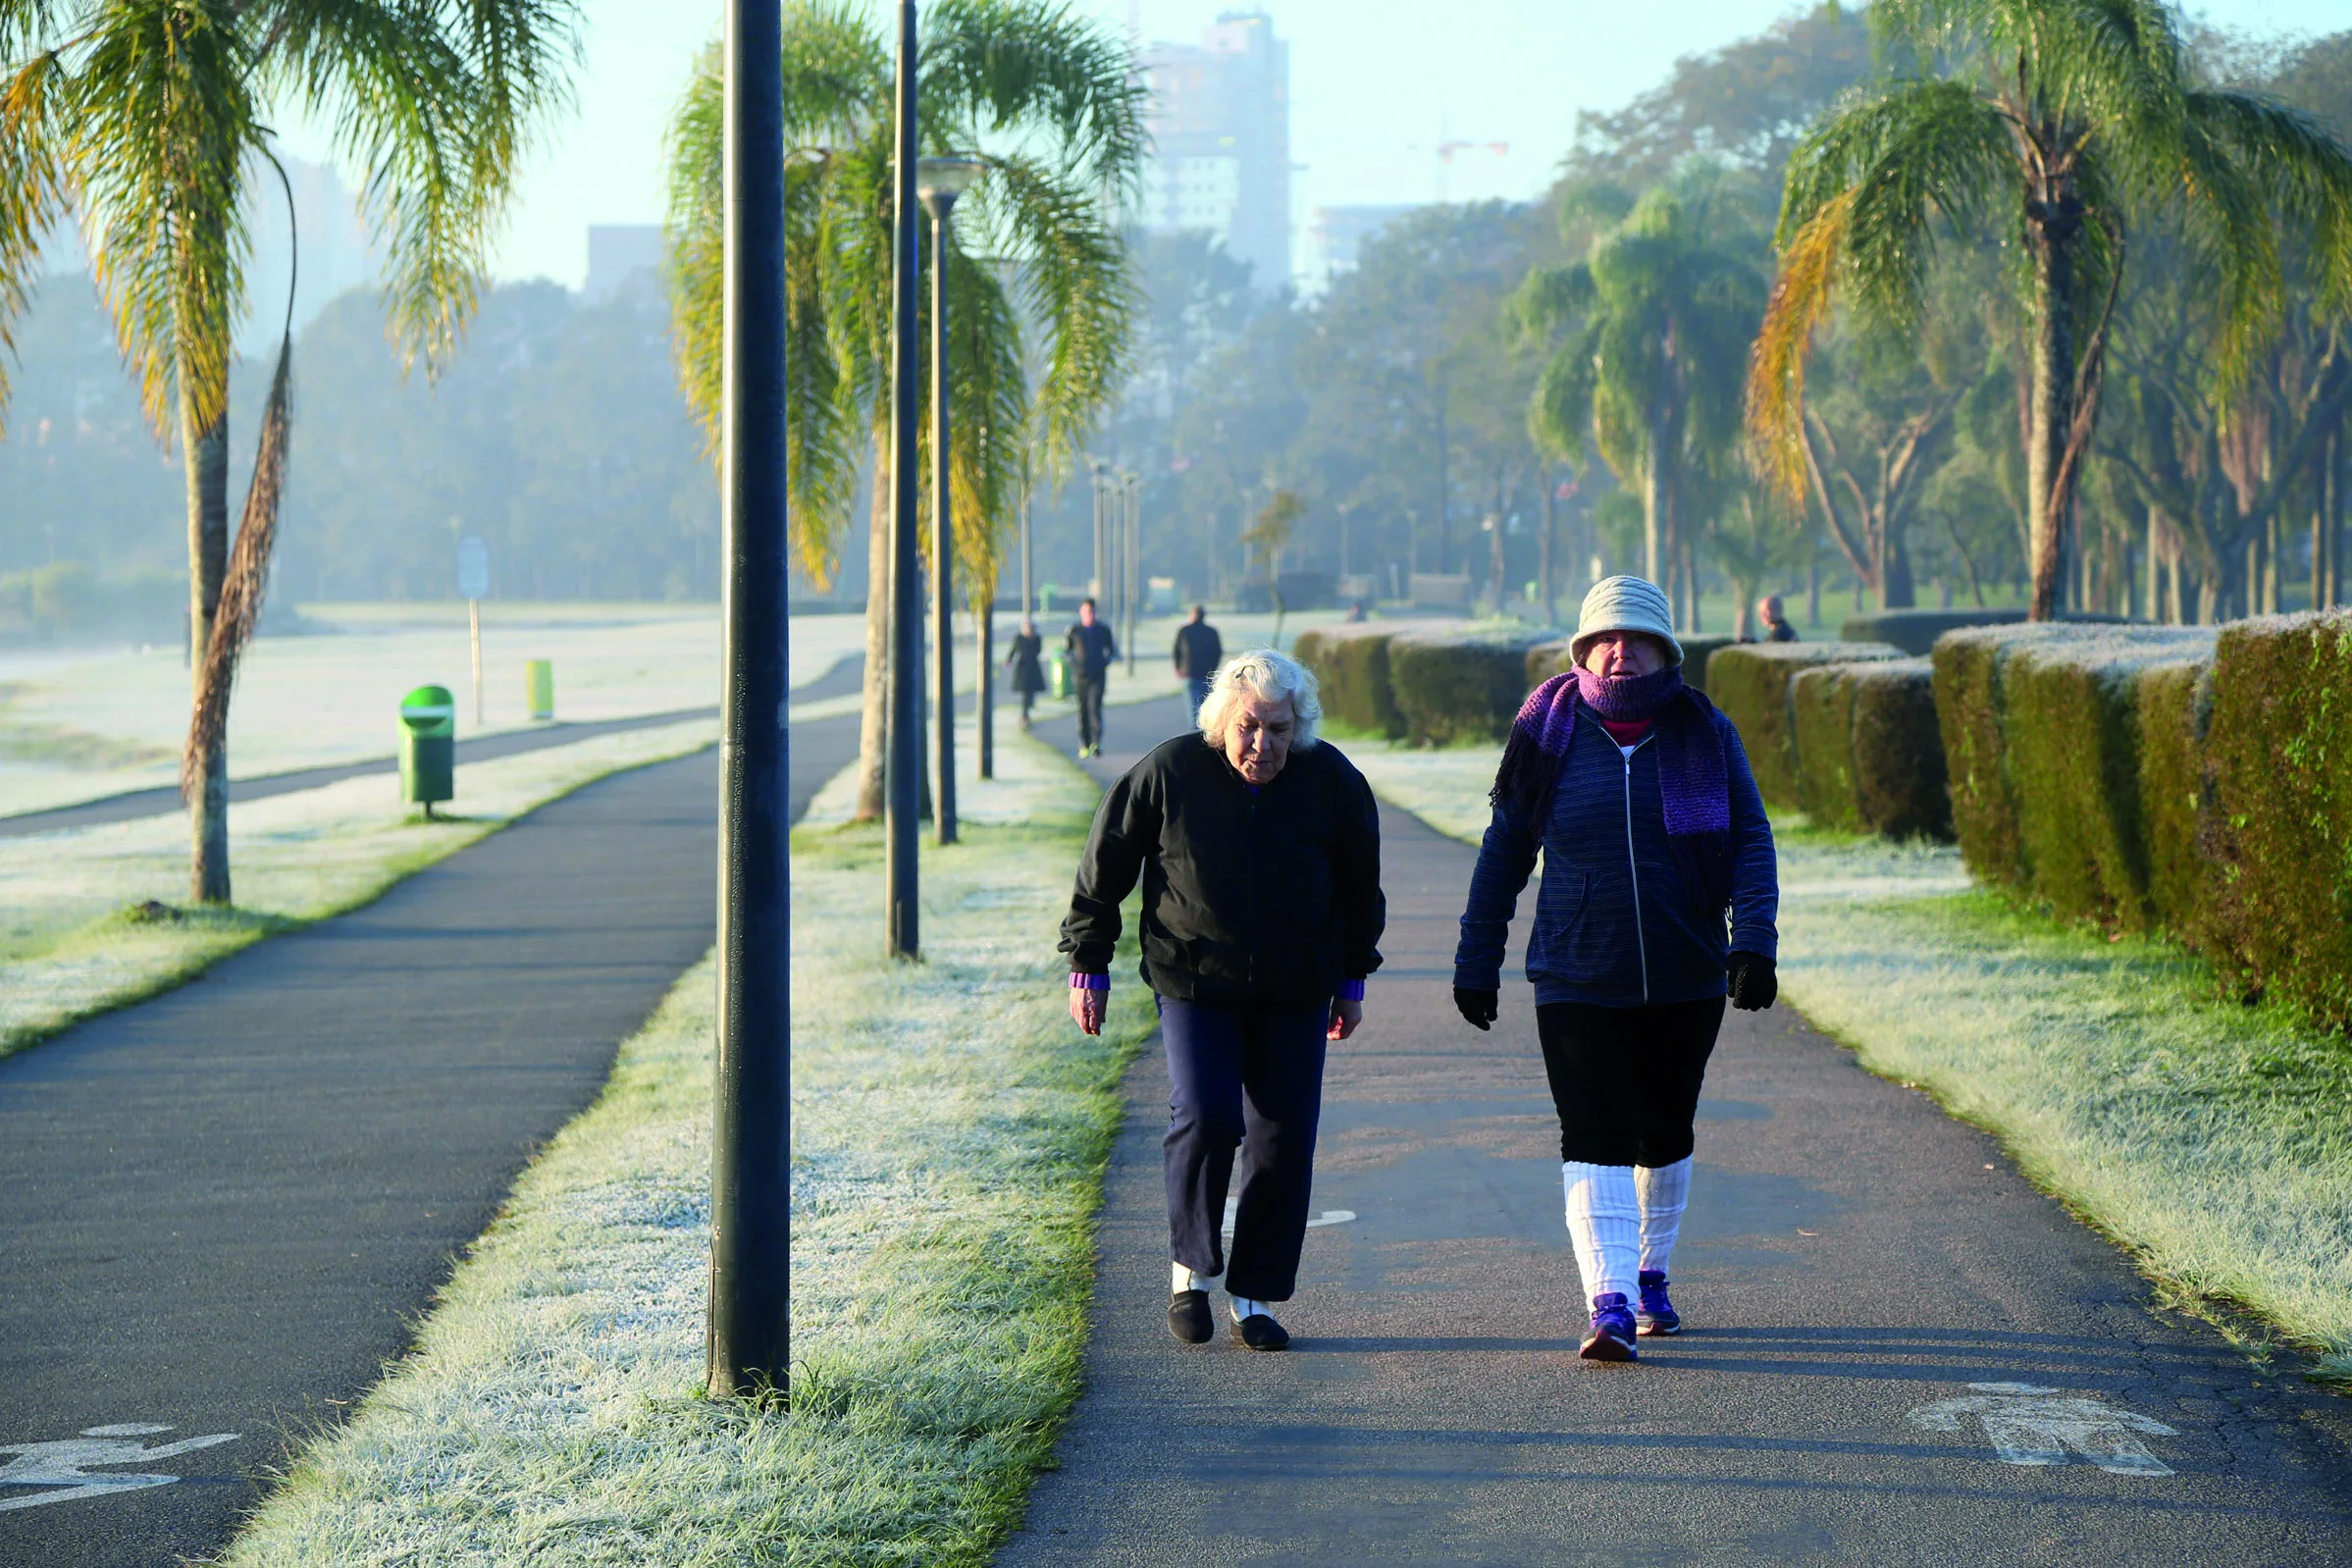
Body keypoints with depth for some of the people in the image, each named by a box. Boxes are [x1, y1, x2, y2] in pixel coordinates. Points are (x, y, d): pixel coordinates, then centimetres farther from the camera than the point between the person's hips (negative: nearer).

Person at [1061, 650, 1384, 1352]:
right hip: (1194, 984, -2)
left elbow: (1359, 885, 11)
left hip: (1296, 994, 2)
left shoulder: (1332, 780, -4)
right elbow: (1105, 865, 0)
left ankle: (1255, 1296, 10)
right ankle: (1190, 1268, 4)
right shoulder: (1169, 772, -11)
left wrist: (1352, 978, 14)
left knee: (1284, 1141, -1)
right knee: (1204, 1120, -17)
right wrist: (1088, 963, 2)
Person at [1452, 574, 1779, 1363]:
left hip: (1685, 980, 2)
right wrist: (1477, 962, 5)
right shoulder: (1550, 732, -1)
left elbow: (1750, 842, -2)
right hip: (1578, 983, -2)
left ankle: (1650, 1272, 35)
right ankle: (1609, 1304, -19)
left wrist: (1753, 942, -17)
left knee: (1665, 1138, 15)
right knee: (1594, 1142, -12)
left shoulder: (1705, 735, 1)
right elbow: (1505, 850, 6)